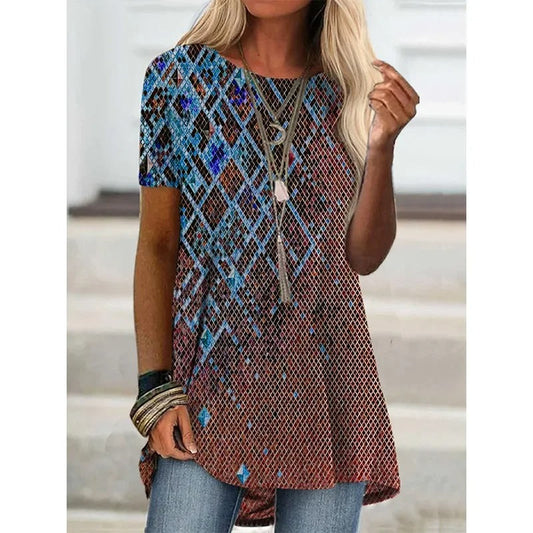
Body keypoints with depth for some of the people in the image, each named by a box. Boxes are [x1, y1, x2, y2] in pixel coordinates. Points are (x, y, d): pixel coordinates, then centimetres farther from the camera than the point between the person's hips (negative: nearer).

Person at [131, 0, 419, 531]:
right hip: (212, 380, -2)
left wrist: (383, 144, -9)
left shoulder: (355, 92, 6)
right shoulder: (179, 75, 1)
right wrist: (155, 387, -7)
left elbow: (365, 256, 5)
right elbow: (157, 244, 1)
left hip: (327, 382, 2)